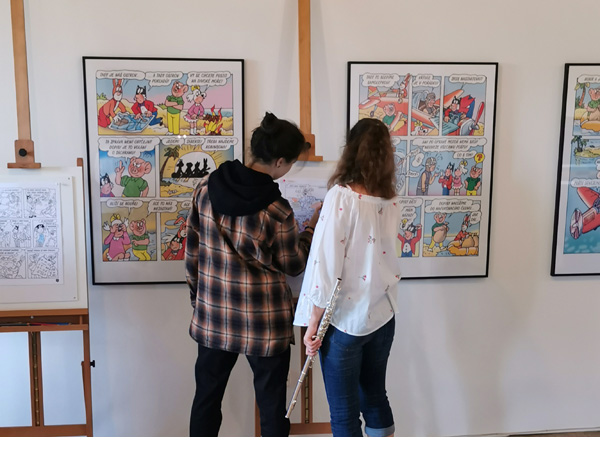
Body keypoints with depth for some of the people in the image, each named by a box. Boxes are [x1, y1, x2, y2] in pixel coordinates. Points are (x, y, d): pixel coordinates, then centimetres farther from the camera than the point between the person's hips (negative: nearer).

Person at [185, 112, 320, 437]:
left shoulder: (207, 188, -6)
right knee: (272, 406, 14)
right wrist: (314, 225, 7)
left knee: (207, 398, 21)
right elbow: (293, 265, -5)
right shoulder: (277, 210, -19)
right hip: (265, 323, -4)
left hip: (213, 317, 4)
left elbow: (192, 251, 3)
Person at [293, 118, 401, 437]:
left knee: (344, 413, 9)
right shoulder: (392, 202, 1)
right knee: (375, 397, 22)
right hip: (382, 316, 6)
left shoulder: (341, 197, -17)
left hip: (343, 320, -6)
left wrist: (312, 325, -10)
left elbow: (327, 267, -19)